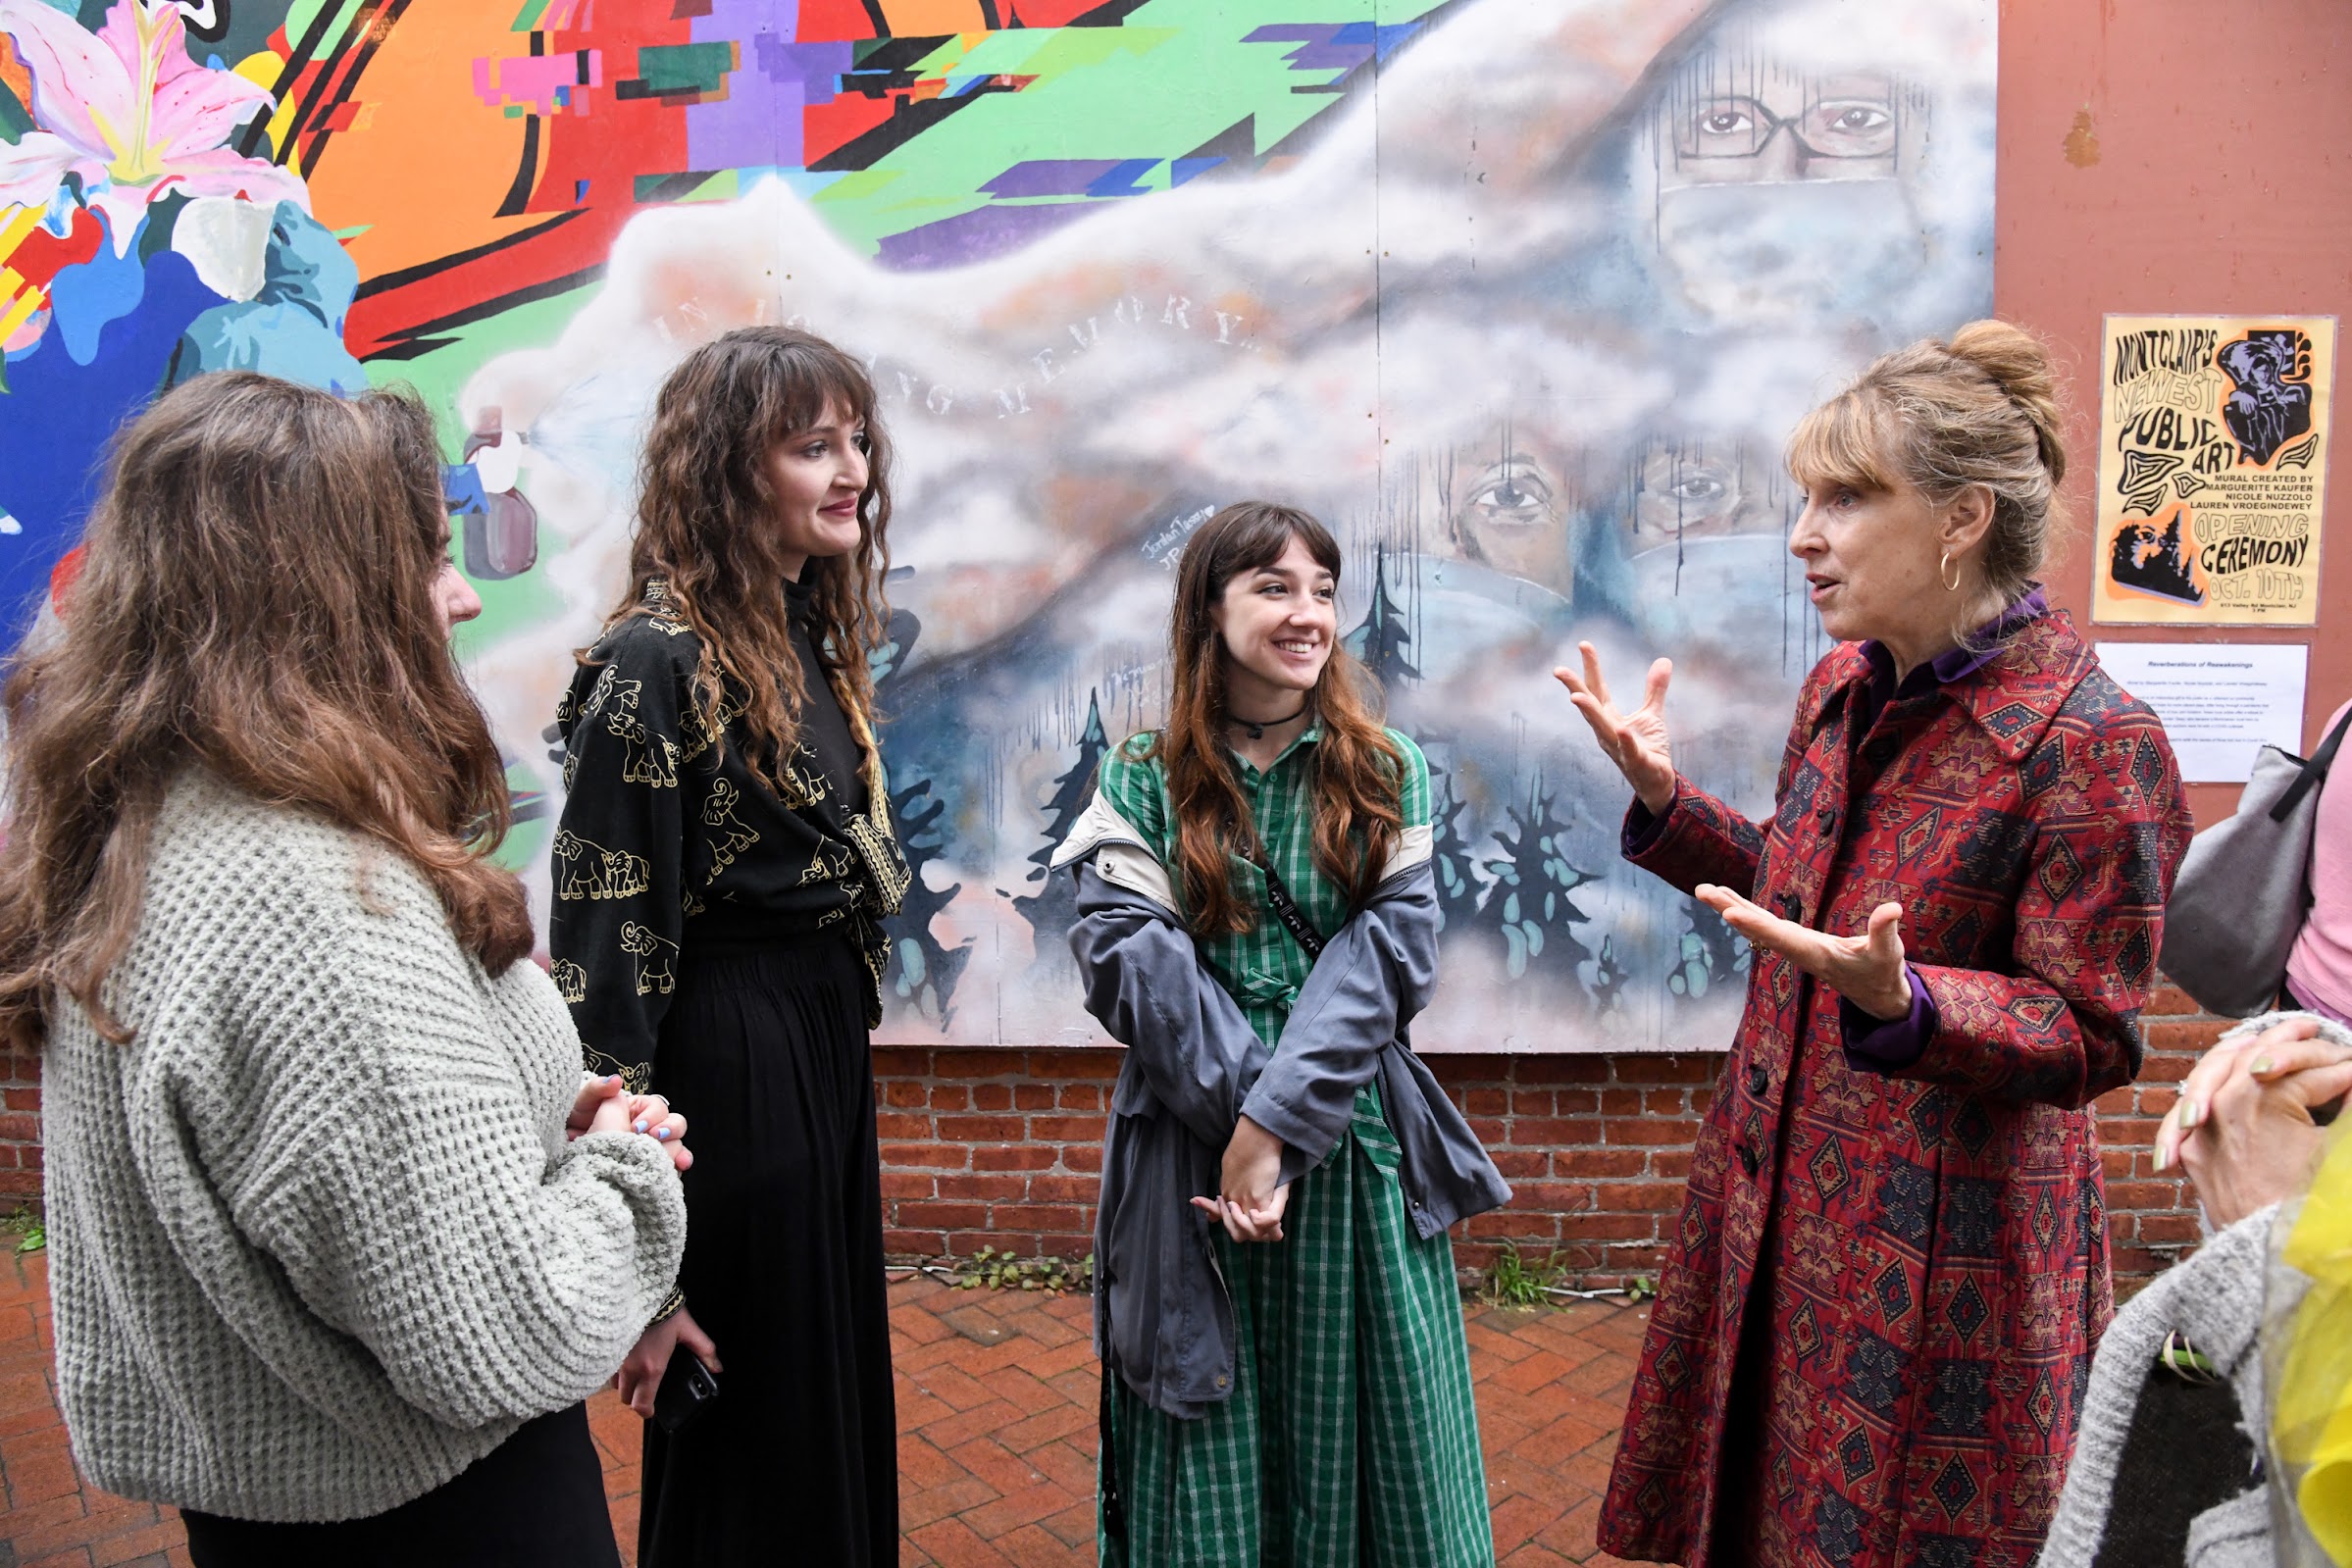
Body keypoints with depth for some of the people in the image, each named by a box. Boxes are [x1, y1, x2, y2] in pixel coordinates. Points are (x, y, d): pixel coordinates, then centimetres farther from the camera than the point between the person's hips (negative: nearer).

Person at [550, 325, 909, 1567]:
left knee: (839, 1407, 21)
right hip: (728, 1072, -8)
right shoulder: (655, 662, -19)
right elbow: (607, 949, -20)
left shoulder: (808, 637, 8)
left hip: (826, 1047, 8)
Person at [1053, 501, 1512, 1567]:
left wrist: (1279, 1121, -16)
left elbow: (1391, 950, -6)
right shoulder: (1145, 778, 3)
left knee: (1363, 1430, 9)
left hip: (1356, 1150, 1)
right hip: (1190, 1142, 0)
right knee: (1208, 1451, 9)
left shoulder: (1386, 773, 4)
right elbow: (1125, 952, -7)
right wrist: (1243, 1103, -17)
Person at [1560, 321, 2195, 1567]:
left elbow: (2089, 1038, -17)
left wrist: (1897, 1000, -33)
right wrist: (1664, 800, 7)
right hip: (1778, 1210, 7)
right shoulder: (1843, 689, 5)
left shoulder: (2090, 741, -19)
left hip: (1946, 1261, -7)